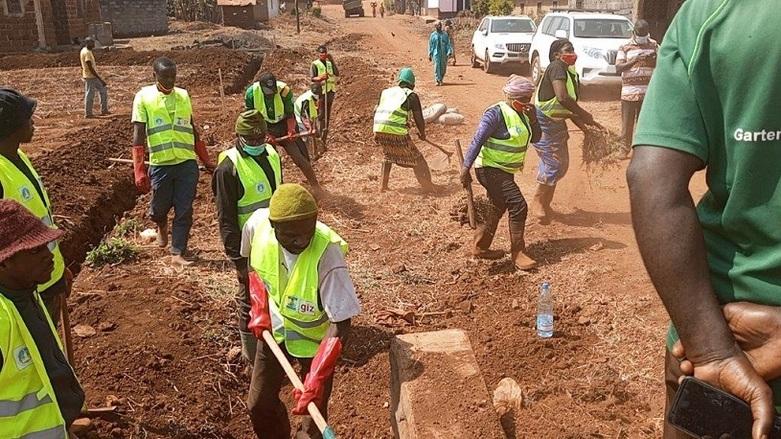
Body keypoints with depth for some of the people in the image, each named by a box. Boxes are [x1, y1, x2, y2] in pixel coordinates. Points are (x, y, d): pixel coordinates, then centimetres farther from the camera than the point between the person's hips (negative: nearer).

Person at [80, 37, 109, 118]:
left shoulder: (84, 50, 11)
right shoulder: (87, 53, -20)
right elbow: (90, 68, -24)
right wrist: (100, 79, -23)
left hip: (94, 77, 10)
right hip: (90, 77, -10)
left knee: (103, 90, 14)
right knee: (90, 95, -1)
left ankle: (104, 110, 16)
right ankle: (88, 113, 8)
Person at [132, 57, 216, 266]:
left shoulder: (183, 95, 9)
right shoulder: (144, 97, -3)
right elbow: (138, 136, -6)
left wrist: (207, 161, 17)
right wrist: (140, 172, -13)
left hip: (187, 163, 2)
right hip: (160, 164, -2)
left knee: (184, 211, 0)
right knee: (159, 208, 12)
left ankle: (178, 253, 11)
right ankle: (162, 226, 46)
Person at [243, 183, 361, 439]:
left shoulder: (327, 254, -37)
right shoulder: (258, 223, -24)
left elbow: (340, 324, -33)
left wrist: (317, 378, -39)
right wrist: (260, 308, -6)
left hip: (314, 337, -4)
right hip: (273, 327, 4)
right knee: (259, 404, 15)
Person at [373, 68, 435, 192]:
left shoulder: (386, 91, 20)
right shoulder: (411, 95, 6)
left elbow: (375, 111, 21)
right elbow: (419, 119, 4)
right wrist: (422, 134, 22)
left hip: (379, 130, 5)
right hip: (397, 132, -5)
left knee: (388, 154, 32)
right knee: (416, 158, 11)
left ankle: (383, 185, 29)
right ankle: (428, 187, 10)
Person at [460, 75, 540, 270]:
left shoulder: (522, 114, 8)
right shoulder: (497, 113, -18)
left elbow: (535, 138, 9)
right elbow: (477, 141, -23)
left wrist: (533, 119, -9)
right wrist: (466, 168, -27)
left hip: (506, 170, 10)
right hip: (491, 169, -10)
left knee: (499, 208, 19)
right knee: (518, 206, -14)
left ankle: (480, 247, 33)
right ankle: (518, 253, -5)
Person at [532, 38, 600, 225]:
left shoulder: (571, 74, 11)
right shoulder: (557, 67, -17)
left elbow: (569, 108, 14)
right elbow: (562, 98, -30)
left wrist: (585, 126, 5)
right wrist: (585, 115, -22)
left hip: (557, 123, 10)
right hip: (543, 123, -10)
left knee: (562, 164, 13)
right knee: (553, 163, -9)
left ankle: (545, 204, 27)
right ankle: (538, 202, 9)